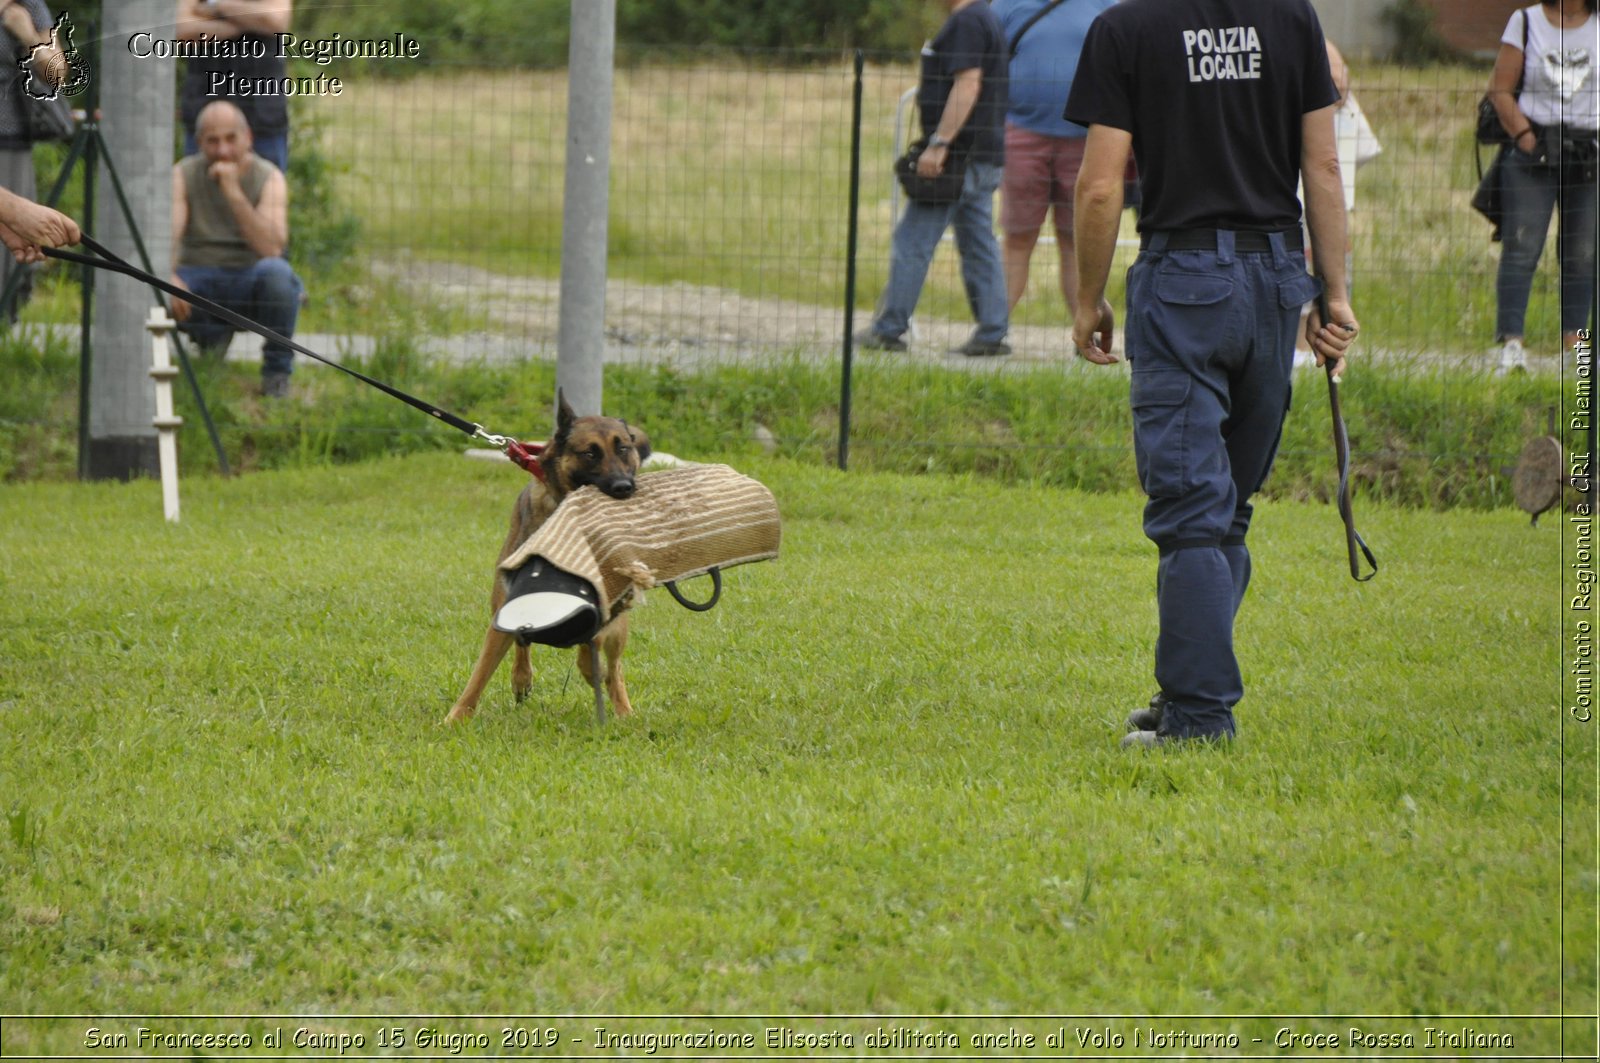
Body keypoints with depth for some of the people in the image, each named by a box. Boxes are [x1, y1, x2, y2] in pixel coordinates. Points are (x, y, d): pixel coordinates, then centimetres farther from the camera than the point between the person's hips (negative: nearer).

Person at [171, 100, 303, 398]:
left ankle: (277, 371, -13)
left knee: (276, 272, -37)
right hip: (199, 278, 2)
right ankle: (212, 336, 5)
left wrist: (233, 192, -30)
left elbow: (272, 248, -24)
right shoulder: (183, 176, -4)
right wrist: (169, 278, -40)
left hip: (249, 280, -2)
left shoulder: (268, 178, -8)